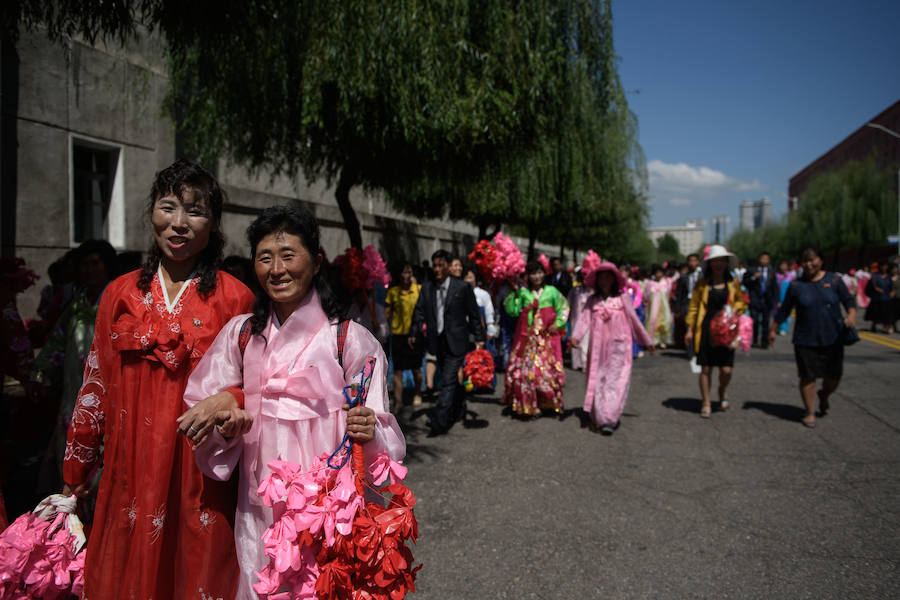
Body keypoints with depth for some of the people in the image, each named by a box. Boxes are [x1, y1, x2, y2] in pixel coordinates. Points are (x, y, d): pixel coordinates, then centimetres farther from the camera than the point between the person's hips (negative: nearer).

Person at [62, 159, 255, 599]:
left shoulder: (234, 298, -4)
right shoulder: (120, 294, 5)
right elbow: (95, 386, 11)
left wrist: (229, 400, -20)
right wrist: (75, 472, 15)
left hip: (202, 474, -3)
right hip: (130, 472, 3)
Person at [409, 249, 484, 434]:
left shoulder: (463, 287, -4)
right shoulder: (427, 289, 6)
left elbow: (473, 314, 0)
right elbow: (419, 313, 4)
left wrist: (479, 338, -1)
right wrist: (413, 333, -9)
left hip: (456, 343, -5)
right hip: (437, 342, 5)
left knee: (447, 381, -11)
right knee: (450, 379, 18)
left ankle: (439, 421, -12)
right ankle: (459, 410, 38)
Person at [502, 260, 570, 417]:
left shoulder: (551, 291, 4)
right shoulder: (523, 292, 4)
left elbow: (563, 307, 10)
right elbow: (512, 311, -2)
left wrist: (557, 323, -2)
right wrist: (515, 293, -10)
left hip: (547, 338, 0)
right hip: (527, 338, 0)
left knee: (549, 368, 0)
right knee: (526, 369, -2)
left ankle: (550, 402, 15)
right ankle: (529, 404, 8)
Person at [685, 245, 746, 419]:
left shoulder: (733, 283, 7)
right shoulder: (702, 284, 3)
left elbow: (741, 301, 19)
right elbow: (693, 307, 6)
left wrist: (736, 308, -4)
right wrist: (690, 329, 1)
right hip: (706, 330, -1)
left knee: (726, 370, -3)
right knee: (706, 368, 2)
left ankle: (723, 390, 32)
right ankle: (706, 404, 17)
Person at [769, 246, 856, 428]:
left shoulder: (833, 280, 1)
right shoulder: (796, 285, 0)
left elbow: (849, 300, 3)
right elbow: (784, 310, 7)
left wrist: (851, 315, -18)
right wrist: (772, 329, 9)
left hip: (833, 338, 1)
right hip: (805, 340, -1)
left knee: (834, 376, 8)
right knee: (808, 376, -1)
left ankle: (824, 396, 41)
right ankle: (810, 412, 15)